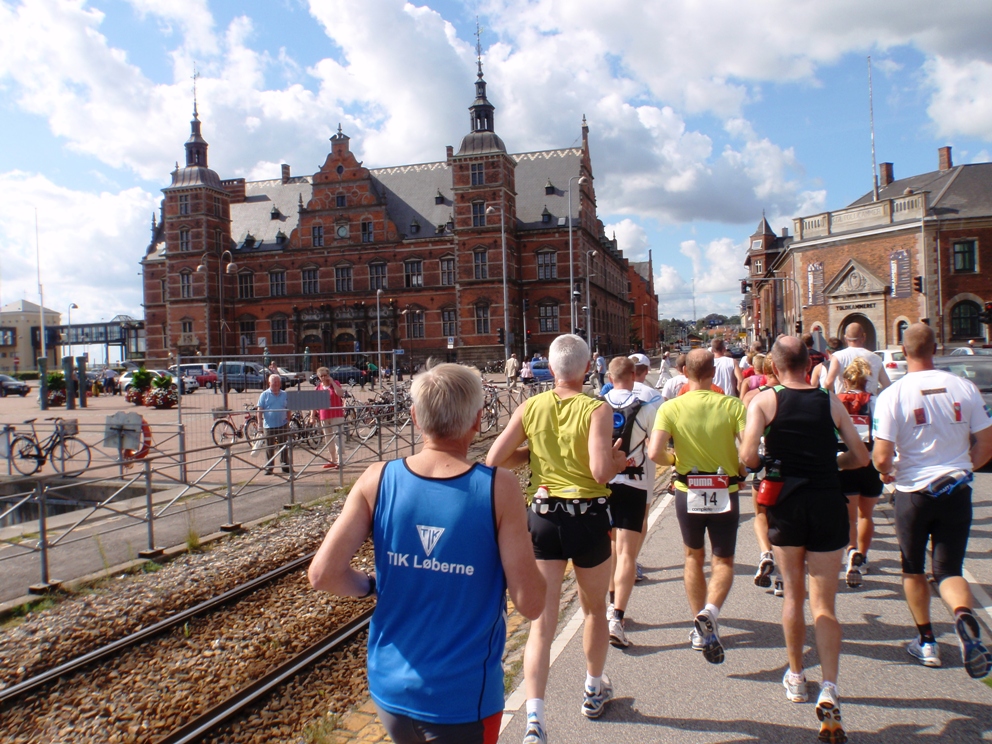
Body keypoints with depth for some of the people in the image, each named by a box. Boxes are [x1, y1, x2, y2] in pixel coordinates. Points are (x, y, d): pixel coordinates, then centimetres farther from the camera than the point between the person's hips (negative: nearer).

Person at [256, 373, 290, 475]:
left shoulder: (284, 395, 8)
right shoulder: (264, 395, 0)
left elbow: (288, 410, 14)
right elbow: (260, 410, -2)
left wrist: (288, 421, 11)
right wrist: (260, 423, -10)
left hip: (282, 425, 2)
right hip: (269, 425, -2)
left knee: (284, 446, 7)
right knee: (269, 447, 4)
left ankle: (285, 465, 17)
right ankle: (269, 467, 10)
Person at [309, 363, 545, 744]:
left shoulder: (377, 480, -10)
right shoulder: (498, 488, -18)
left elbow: (323, 574, -12)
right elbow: (530, 603, -17)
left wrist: (373, 586, 7)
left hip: (390, 687, 4)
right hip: (463, 698, -3)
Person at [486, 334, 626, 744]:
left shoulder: (530, 407, -2)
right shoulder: (597, 409, -12)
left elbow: (494, 459, -4)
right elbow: (601, 471, -22)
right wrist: (619, 460, -1)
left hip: (542, 517, 2)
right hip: (588, 518, -1)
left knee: (541, 623, 7)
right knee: (595, 609, 23)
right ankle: (594, 691, 42)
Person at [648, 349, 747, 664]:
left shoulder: (671, 408, -10)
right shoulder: (733, 405, -11)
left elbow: (655, 453, -19)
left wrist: (674, 460, 2)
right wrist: (740, 470, 3)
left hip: (688, 493, 1)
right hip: (725, 493, -1)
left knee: (694, 557, 21)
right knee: (723, 561, 14)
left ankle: (700, 629, 25)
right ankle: (710, 612, -12)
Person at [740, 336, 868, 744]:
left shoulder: (765, 400, -5)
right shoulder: (830, 401, 0)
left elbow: (747, 457, -15)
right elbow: (860, 456, 4)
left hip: (786, 504, 0)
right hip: (828, 506, 1)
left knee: (793, 595, 17)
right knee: (823, 603, 6)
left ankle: (796, 678, 29)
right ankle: (828, 690, -7)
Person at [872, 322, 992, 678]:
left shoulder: (892, 395, -13)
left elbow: (882, 457, -16)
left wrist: (887, 473, 7)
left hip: (913, 492, -2)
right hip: (956, 492, 2)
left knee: (913, 570, 17)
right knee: (949, 570, 10)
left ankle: (927, 643, 25)